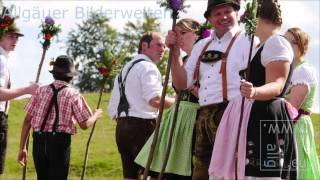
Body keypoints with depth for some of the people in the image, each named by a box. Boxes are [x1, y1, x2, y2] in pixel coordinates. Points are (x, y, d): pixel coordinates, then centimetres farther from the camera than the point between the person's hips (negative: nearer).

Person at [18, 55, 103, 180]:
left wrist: (22, 148, 8)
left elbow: (27, 120, 4)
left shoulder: (41, 91, 7)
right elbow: (84, 124, -1)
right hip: (60, 141, -4)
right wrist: (96, 116, 20)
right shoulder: (73, 95, -2)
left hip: (39, 141, 4)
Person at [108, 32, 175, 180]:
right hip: (143, 126, -9)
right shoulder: (147, 67, -6)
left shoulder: (124, 70, 23)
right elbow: (155, 100, -21)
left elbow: (112, 109, 21)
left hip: (121, 127, 9)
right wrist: (177, 101, -7)